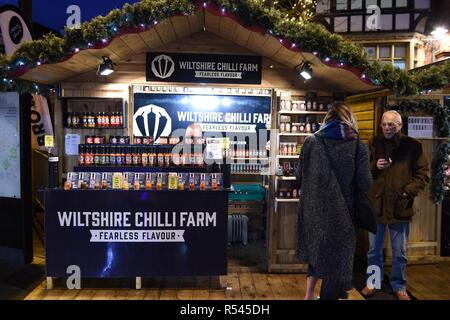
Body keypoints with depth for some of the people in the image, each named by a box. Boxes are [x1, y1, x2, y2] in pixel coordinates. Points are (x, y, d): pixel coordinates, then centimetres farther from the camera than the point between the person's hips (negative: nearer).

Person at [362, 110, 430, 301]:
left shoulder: (412, 145, -4)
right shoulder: (374, 144, 1)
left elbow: (424, 173, 0)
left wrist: (409, 191, -11)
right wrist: (374, 166, -15)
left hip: (400, 206, -1)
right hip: (376, 204, 1)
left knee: (400, 253, 13)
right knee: (374, 250, 15)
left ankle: (399, 287, 32)